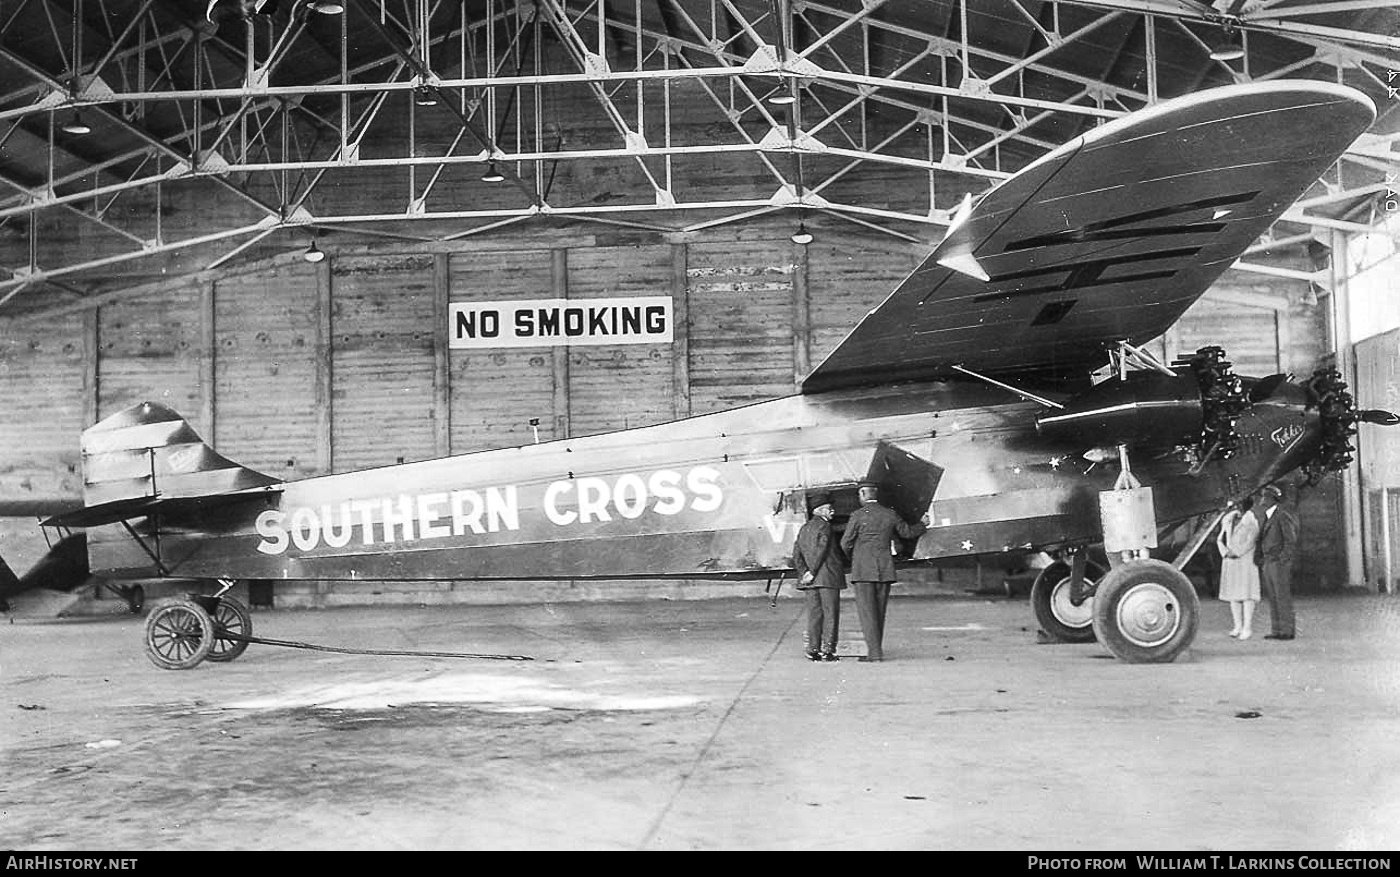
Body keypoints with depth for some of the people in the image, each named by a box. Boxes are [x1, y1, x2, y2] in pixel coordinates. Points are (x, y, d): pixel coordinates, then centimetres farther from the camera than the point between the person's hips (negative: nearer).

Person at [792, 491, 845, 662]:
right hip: (828, 577, -7)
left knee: (814, 614, 8)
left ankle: (813, 650, 6)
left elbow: (796, 555, 9)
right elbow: (821, 551, -15)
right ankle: (827, 651, -4)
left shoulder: (804, 529, 16)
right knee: (831, 614, -2)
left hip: (811, 579, 7)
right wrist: (812, 573, -12)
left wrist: (805, 572, 1)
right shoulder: (824, 526, -8)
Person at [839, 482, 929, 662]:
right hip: (885, 569, 5)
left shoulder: (858, 515, -8)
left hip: (863, 569, -5)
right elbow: (907, 532, 20)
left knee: (867, 611, -4)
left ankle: (874, 652, -11)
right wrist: (923, 524, 40)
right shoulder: (890, 514, 5)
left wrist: (852, 557, 17)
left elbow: (846, 543, -5)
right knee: (879, 612, 11)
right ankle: (876, 651, 15)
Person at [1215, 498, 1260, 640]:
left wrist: (1236, 553, -15)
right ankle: (1237, 626, 10)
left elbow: (1251, 541, -13)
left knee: (1246, 592, -8)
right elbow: (1220, 539, 13)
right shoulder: (1228, 520, 12)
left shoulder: (1251, 520, -6)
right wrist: (1225, 552, -5)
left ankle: (1247, 627, -7)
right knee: (1233, 593, 5)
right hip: (1230, 561, 6)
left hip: (1246, 560, -6)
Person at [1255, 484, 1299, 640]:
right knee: (1272, 598, 7)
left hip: (1279, 562, -8)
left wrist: (1281, 560, -13)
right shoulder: (1262, 517, 17)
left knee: (1283, 597, -6)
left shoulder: (1283, 516, -9)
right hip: (1265, 562, 8)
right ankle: (1277, 631, 10)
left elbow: (1291, 541, -9)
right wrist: (1257, 556, 10)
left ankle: (1288, 631, -3)